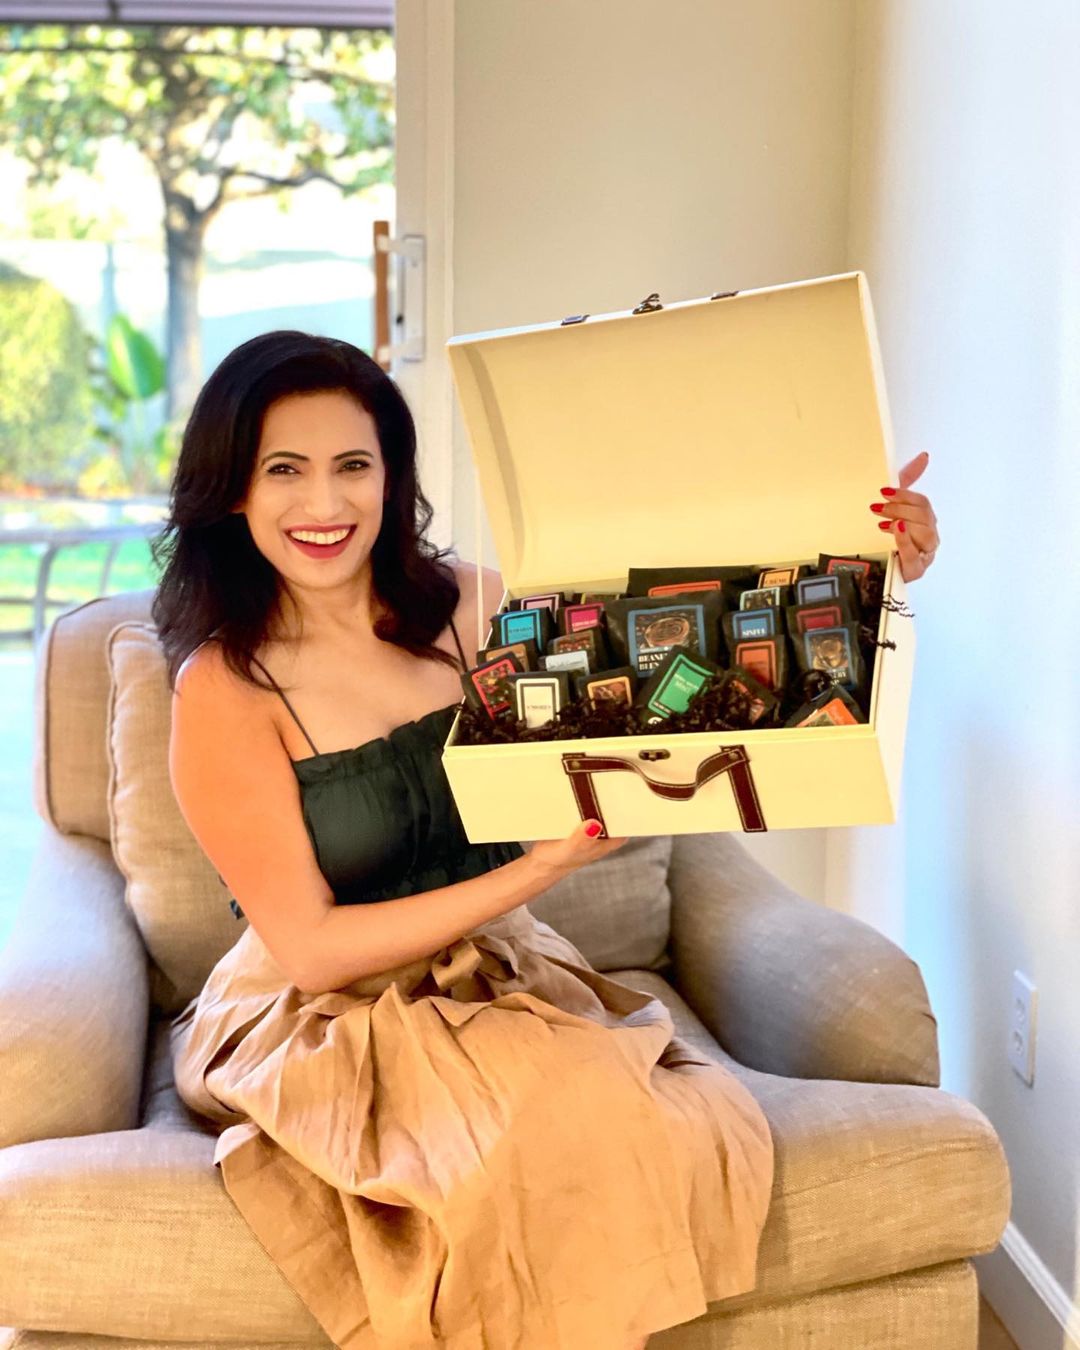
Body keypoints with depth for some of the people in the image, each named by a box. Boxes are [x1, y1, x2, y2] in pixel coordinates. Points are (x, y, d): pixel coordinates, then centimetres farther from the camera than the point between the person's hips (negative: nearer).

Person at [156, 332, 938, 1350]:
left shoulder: (464, 605, -1)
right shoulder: (224, 689, -13)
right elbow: (312, 948, -14)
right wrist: (543, 868, -21)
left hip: (497, 979, 4)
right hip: (327, 1027, -4)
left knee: (701, 1122, -23)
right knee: (574, 1126, -30)